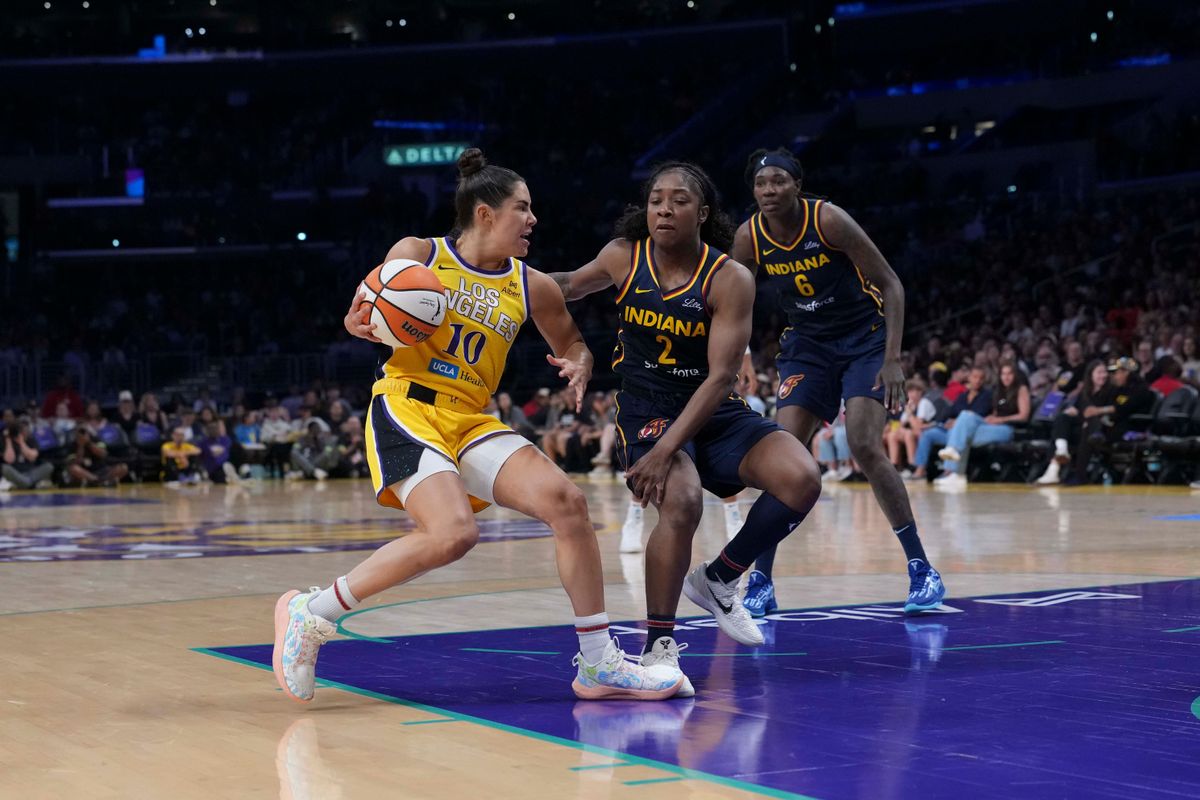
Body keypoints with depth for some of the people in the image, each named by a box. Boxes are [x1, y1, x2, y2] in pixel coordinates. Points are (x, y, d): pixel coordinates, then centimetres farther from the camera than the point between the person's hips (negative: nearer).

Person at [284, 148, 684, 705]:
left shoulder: (532, 288, 9)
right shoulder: (417, 255, -1)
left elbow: (571, 343, 24)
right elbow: (359, 316, 10)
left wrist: (578, 367, 0)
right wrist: (362, 323, -15)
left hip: (472, 421, 5)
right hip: (406, 409, -5)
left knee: (565, 501, -13)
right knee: (452, 534, -29)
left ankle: (600, 664, -3)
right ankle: (310, 613, -13)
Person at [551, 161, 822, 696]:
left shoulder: (730, 280, -13)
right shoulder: (624, 257, -5)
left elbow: (720, 377, -19)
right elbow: (571, 286, 18)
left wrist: (666, 450, -29)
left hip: (715, 412, 1)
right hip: (647, 412, -1)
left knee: (801, 480, -22)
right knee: (681, 502, -32)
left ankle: (717, 580, 2)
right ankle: (658, 648, -17)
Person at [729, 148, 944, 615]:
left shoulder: (828, 220, -21)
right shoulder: (749, 238, -9)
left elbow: (891, 285, -17)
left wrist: (892, 361, -23)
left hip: (865, 336, -4)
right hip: (808, 344, 4)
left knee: (865, 448, -19)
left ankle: (922, 570, -9)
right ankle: (760, 582, 0)